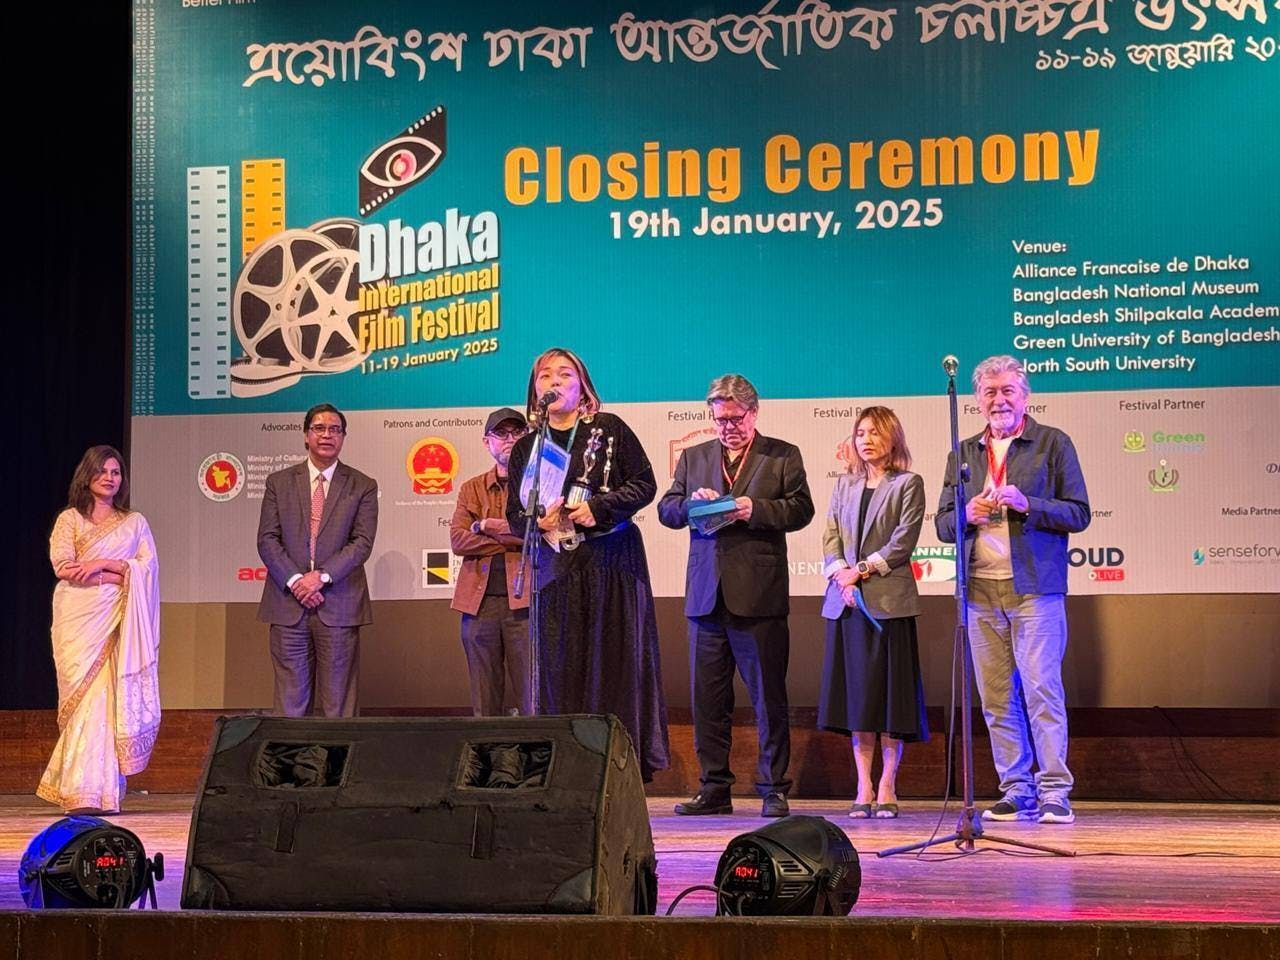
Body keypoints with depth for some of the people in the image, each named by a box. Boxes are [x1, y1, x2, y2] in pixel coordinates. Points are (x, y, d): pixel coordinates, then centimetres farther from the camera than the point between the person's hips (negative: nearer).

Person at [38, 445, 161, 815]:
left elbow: (149, 567, 3)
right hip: (80, 618, -2)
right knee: (87, 697, -9)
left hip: (118, 620, 2)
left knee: (111, 698, -7)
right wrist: (120, 575, -9)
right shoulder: (70, 519, 10)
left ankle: (100, 788, -3)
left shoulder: (134, 522, 17)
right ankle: (85, 793, -9)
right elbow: (62, 566, -5)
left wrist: (102, 565, -10)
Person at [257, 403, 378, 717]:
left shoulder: (362, 487, 7)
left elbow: (362, 543, -3)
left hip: (339, 606, -1)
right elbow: (267, 540, 4)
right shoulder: (279, 482, 10)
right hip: (288, 605, 1)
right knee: (290, 703, 1)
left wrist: (321, 576, -14)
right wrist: (294, 581, -10)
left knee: (337, 703, 0)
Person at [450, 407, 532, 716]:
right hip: (480, 601, 3)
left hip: (524, 601, -3)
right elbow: (458, 540, 2)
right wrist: (514, 538, -7)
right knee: (484, 704, 5)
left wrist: (488, 525, -5)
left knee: (533, 702, -6)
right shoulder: (472, 489, 17)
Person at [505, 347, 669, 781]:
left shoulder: (609, 429, 4)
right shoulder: (526, 447, 14)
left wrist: (598, 508, -12)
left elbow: (644, 483, 1)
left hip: (611, 564, -3)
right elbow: (514, 513, 13)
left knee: (614, 665, -5)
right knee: (560, 667, -3)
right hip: (556, 569, 3)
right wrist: (539, 521, -9)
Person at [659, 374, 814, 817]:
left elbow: (801, 510, -2)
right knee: (707, 698, 6)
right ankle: (714, 788, 13)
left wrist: (755, 509, -16)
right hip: (706, 595, 4)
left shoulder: (782, 456, 7)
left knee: (769, 698, -1)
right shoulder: (693, 458, 17)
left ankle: (773, 789, 4)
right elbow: (666, 509, 11)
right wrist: (693, 502, -9)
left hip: (759, 597, -4)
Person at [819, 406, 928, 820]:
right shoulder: (844, 484, 18)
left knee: (888, 693, -4)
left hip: (888, 599, -4)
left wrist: (862, 570, -12)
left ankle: (886, 788, 0)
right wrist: (841, 576, -7)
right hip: (846, 600, 5)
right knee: (855, 693, 3)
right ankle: (863, 789, 6)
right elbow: (831, 537, 10)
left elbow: (903, 540, -6)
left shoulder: (908, 484, 3)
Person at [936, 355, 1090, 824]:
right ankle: (1017, 791, 8)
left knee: (1042, 688, -9)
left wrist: (1026, 505, -15)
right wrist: (968, 515, -5)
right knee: (996, 697, 3)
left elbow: (1078, 513, 0)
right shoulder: (964, 453, 17)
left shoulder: (1053, 443, 5)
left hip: (1034, 587, -4)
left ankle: (1054, 791, -8)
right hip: (980, 588, 4)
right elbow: (943, 524, 17)